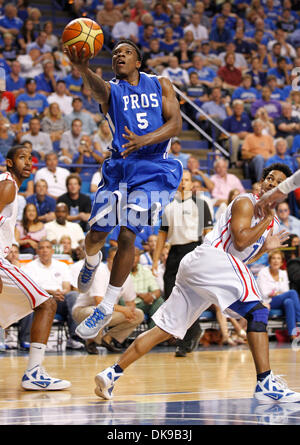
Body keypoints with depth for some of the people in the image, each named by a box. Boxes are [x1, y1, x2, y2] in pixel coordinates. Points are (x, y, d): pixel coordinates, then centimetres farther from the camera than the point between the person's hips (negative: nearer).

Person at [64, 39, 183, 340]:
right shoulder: (112, 89, 5)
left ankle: (106, 309, 1)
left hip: (153, 167, -1)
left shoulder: (160, 85, 10)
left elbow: (175, 123, -3)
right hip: (119, 166, 1)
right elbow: (98, 89, -21)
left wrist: (144, 140, -22)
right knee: (96, 234, -1)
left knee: (127, 235, -11)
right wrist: (83, 69, -46)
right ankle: (91, 264, 39)